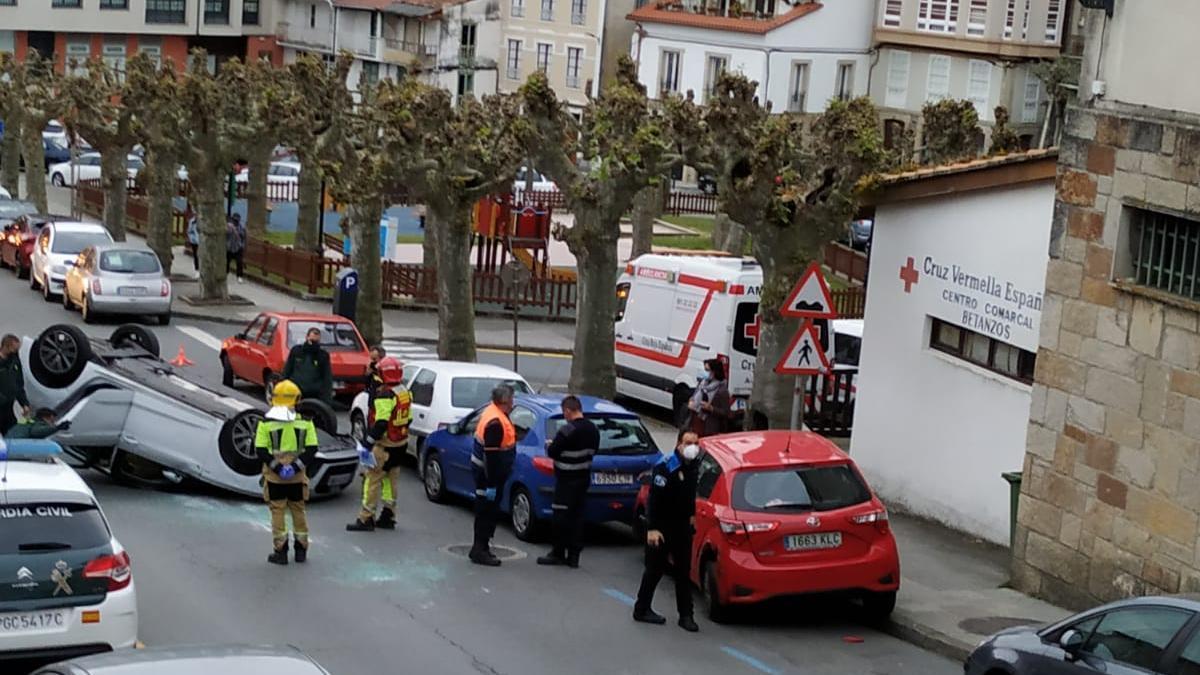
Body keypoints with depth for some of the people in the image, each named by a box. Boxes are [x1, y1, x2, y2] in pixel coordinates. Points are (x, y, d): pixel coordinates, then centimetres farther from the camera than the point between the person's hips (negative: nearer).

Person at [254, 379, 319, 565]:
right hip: (298, 477, 2)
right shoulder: (305, 422, -2)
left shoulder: (266, 423, -7)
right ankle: (301, 550, 20)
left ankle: (280, 551, 6)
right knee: (298, 511, 15)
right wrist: (298, 465, -9)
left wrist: (276, 466, -11)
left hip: (274, 477, -2)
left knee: (278, 512, 6)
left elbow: (261, 451, -11)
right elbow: (311, 449, -6)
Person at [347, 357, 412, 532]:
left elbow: (381, 424, -26)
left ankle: (366, 519, -5)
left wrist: (369, 441, -20)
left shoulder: (385, 396, -21)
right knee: (391, 480, 16)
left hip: (385, 445, -9)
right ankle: (388, 516, 21)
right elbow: (408, 419, 16)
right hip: (401, 445, 9)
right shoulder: (405, 393, 8)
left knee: (372, 479, -5)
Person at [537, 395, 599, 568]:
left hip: (567, 480, -8)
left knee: (561, 516, 1)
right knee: (577, 516, 9)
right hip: (583, 478, 8)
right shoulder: (593, 429, 7)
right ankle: (573, 555, 11)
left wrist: (550, 445, 4)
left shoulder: (568, 430, -19)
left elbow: (552, 452, -17)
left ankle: (558, 553, 6)